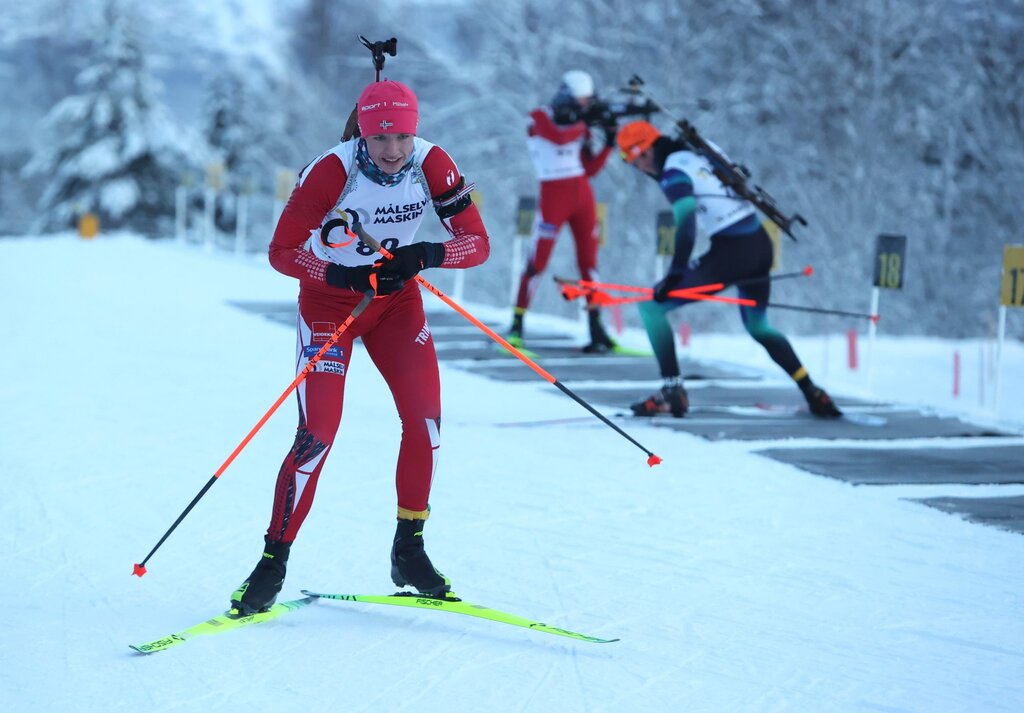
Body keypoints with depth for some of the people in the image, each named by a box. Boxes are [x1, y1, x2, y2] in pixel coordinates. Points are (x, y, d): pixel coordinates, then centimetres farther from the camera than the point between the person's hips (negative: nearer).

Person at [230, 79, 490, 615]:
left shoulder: (432, 165, -16)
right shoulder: (332, 170, -25)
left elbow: (477, 243, -16)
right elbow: (281, 252, -23)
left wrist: (425, 255, -35)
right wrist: (343, 274, -38)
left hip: (397, 298, 4)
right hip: (330, 301, -3)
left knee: (424, 416, -10)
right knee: (317, 433, -14)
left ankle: (408, 551, 6)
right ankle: (273, 563, -3)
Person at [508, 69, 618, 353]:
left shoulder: (577, 124, 14)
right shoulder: (540, 117, -3)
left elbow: (589, 169, 11)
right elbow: (559, 138, -24)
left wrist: (609, 144, 0)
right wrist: (584, 122, -19)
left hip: (583, 196, 6)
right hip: (554, 196, -6)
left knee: (588, 262, 5)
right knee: (537, 263, -7)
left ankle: (596, 328, 8)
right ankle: (516, 326, -1)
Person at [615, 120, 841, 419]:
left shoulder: (673, 172, -10)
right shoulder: (700, 154, 14)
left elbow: (687, 219, -24)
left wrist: (675, 273, -25)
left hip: (732, 253, -9)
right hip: (762, 244, 9)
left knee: (651, 306, -1)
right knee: (758, 326, 31)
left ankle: (672, 391, -6)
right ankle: (814, 394, 26)